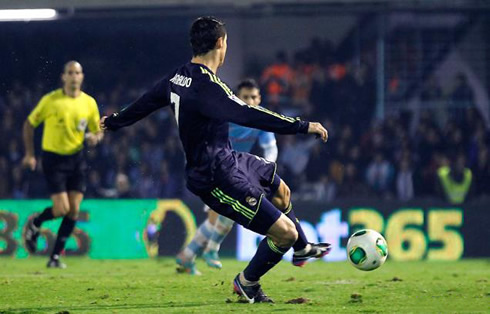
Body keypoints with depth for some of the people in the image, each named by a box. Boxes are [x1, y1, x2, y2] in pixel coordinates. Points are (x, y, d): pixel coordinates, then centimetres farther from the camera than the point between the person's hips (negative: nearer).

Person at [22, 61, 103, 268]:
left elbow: (97, 131, 12)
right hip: (53, 158, -4)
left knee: (73, 211, -3)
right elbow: (29, 124, 1)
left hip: (76, 159, 4)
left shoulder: (89, 103, 1)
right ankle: (34, 226, 19)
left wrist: (94, 138, -13)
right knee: (62, 209, -13)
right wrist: (29, 154, -2)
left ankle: (55, 257, 8)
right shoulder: (50, 100, -9)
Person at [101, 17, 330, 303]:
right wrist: (303, 126, -33)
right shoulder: (206, 86, -27)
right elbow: (246, 115, -35)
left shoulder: (178, 78, 3)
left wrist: (113, 122, 39)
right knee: (285, 233, -10)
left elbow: (144, 103, 19)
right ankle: (247, 282, 14)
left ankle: (303, 248, 52)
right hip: (219, 180, -11)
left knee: (280, 190, 30)